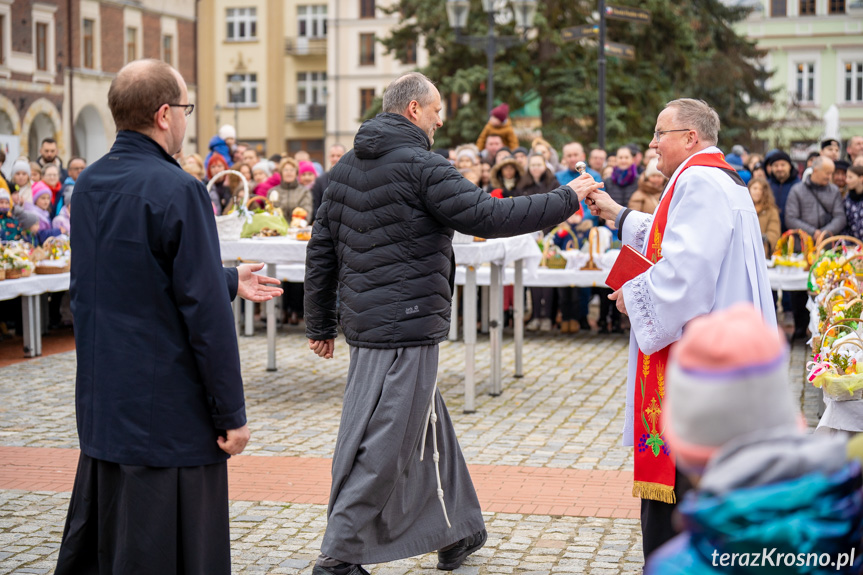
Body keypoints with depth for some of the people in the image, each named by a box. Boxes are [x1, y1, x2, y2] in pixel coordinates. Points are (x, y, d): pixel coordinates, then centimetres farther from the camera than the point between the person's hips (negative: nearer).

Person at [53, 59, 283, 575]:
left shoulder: (89, 185, 8)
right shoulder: (176, 190, -18)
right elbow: (205, 313, -19)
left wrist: (228, 281, 26)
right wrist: (232, 414, -12)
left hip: (102, 408, 9)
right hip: (167, 416, -8)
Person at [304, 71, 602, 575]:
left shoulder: (347, 167, 12)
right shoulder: (421, 165, -13)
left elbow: (322, 249, 13)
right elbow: (488, 216, -17)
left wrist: (321, 323, 19)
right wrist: (566, 199, -7)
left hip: (366, 321, 9)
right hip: (406, 326, -9)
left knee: (429, 428, 19)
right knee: (382, 447, -3)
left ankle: (457, 530, 30)